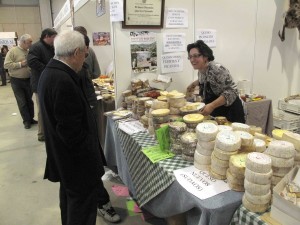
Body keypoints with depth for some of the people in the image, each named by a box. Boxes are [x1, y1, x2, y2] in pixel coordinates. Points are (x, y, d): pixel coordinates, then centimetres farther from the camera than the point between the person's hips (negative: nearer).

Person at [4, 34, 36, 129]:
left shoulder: (29, 52, 4)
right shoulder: (12, 51, -11)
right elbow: (6, 65, -16)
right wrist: (20, 64, -20)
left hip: (28, 80, 5)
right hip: (17, 81, -4)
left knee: (29, 100, 13)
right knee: (22, 102, 3)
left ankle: (31, 118, 26)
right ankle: (26, 120, 15)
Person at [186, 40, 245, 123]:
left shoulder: (217, 69, -23)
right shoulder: (200, 71, 0)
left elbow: (232, 92, -27)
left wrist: (212, 106, -33)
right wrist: (194, 83, 11)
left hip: (230, 112, -7)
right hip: (214, 114, 7)